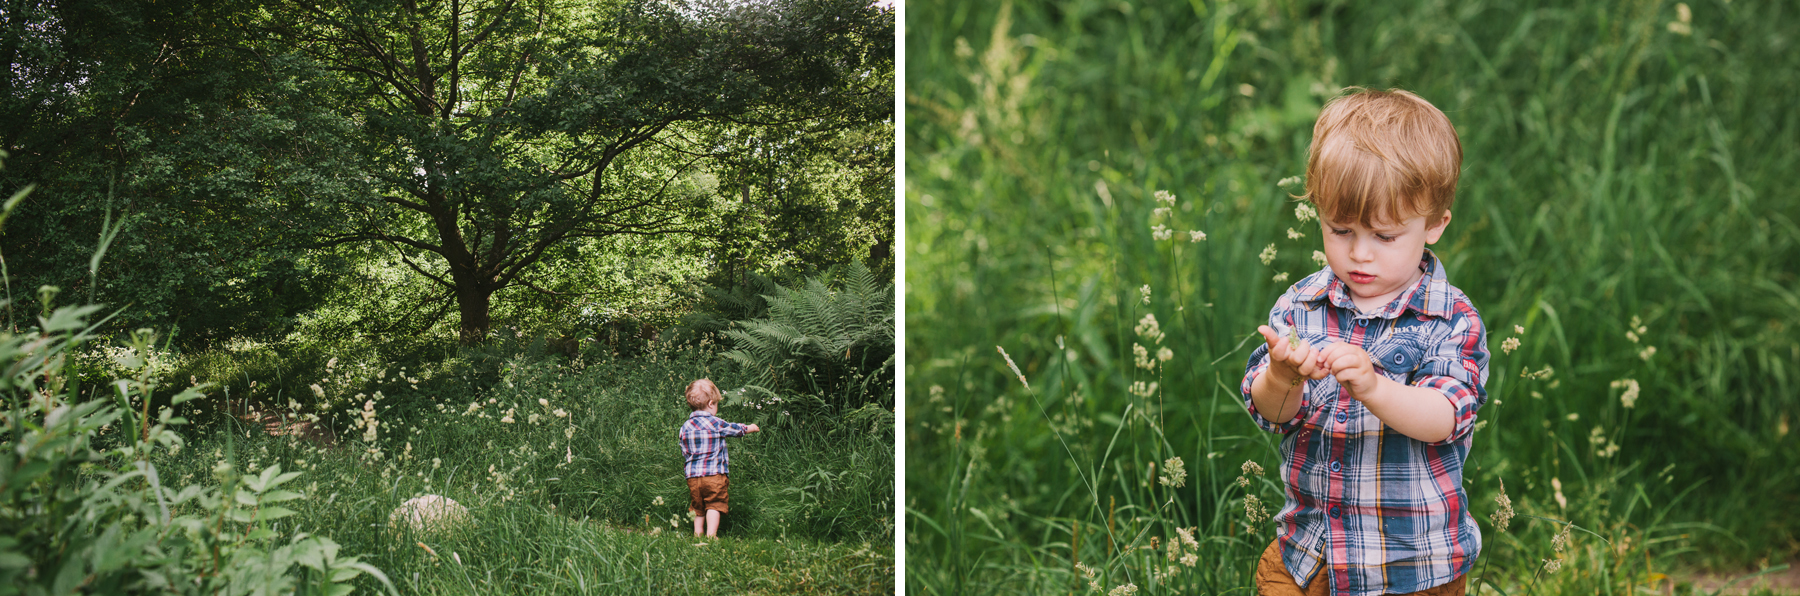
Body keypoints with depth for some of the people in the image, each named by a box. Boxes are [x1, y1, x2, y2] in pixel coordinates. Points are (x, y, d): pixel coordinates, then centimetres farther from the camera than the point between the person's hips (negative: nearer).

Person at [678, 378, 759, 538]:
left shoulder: (685, 427, 6)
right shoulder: (716, 424, -7)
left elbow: (685, 452, 13)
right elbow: (736, 429, 9)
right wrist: (750, 428, 29)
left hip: (692, 476, 5)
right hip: (714, 474, -5)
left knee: (697, 509, 14)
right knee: (714, 506, -5)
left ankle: (697, 535, 16)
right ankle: (711, 536, -13)